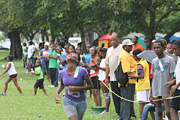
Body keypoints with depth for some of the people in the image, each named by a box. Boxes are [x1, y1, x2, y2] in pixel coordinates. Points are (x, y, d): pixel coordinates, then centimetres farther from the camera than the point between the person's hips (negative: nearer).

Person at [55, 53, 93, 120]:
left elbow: (90, 85, -7)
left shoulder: (82, 71, -14)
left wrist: (77, 88, -21)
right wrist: (57, 93, 0)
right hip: (68, 101, 0)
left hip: (81, 102, 0)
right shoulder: (62, 73, -3)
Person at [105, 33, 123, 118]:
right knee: (115, 95, 7)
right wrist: (106, 77, 17)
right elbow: (107, 64, 20)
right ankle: (118, 113, 13)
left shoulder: (122, 48, -4)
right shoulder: (109, 50, 17)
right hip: (112, 77, 7)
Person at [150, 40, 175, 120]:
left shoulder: (170, 60, -4)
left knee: (168, 112, -13)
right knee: (159, 112, 7)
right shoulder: (154, 61, 11)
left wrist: (168, 92, -15)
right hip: (156, 91, 5)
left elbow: (172, 77, -7)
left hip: (166, 90, -5)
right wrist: (151, 93, 14)